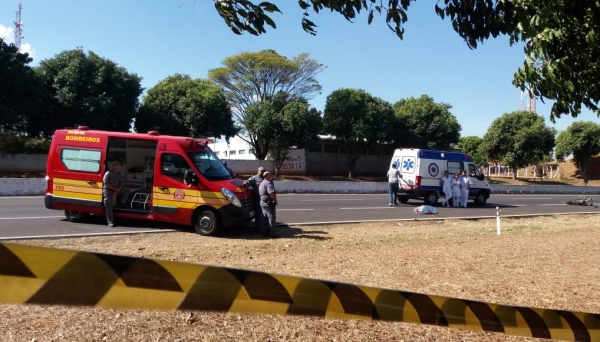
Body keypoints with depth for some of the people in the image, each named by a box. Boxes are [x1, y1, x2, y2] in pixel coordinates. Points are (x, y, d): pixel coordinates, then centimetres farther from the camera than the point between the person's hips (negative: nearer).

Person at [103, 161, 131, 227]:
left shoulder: (119, 175, 15)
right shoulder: (108, 173, -1)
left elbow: (121, 185, 9)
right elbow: (106, 183, -9)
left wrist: (117, 191, -10)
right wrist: (115, 188, -12)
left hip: (116, 190, 5)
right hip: (107, 189, -5)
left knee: (127, 190, -11)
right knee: (108, 204, -14)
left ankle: (122, 203, -11)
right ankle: (110, 222, -19)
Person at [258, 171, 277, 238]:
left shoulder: (262, 183, 17)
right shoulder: (268, 183, -17)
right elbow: (272, 193, -27)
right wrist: (275, 200, -14)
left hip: (262, 202, 10)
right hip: (268, 203, -10)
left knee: (265, 218, 13)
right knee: (271, 217, -5)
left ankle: (265, 233, 16)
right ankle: (270, 233, -5)